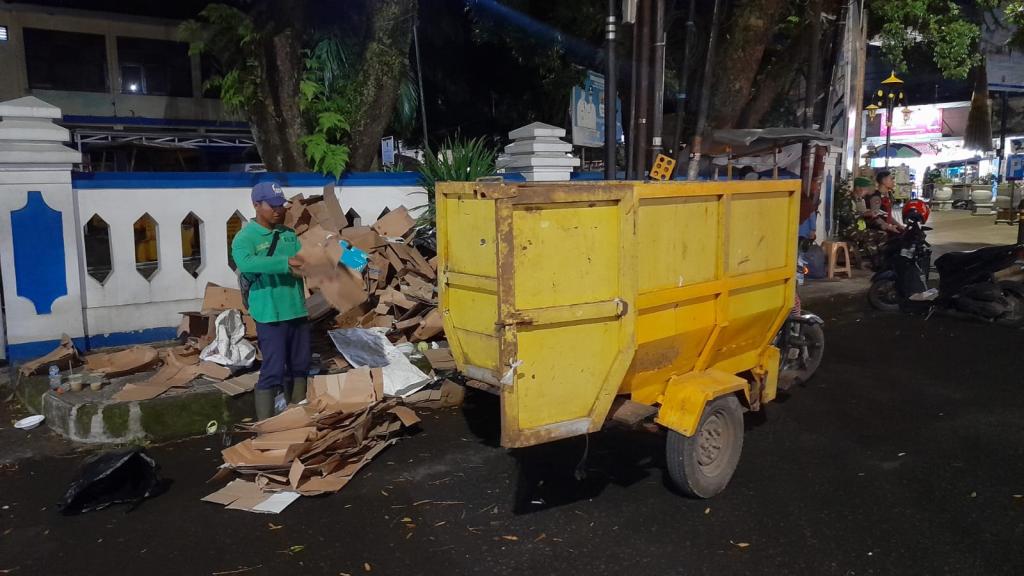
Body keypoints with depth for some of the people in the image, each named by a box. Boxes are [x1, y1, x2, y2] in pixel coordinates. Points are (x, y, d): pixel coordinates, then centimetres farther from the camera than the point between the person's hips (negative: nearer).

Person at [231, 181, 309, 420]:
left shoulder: (289, 234, 11)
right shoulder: (245, 237, -9)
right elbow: (246, 263, -28)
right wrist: (287, 262, -34)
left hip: (298, 310, 7)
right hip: (270, 315, -6)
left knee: (299, 366, 15)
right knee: (273, 371, -5)